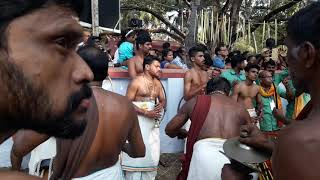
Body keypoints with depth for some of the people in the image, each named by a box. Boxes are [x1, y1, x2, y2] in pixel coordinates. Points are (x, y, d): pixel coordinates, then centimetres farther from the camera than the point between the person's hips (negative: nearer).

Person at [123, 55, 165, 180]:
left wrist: (160, 106, -8)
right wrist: (147, 113, -20)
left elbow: (162, 100, 17)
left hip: (153, 121, 6)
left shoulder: (157, 83, 11)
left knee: (152, 153, 8)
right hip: (138, 120, -6)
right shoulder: (136, 82, -10)